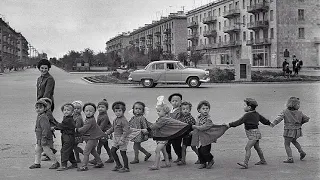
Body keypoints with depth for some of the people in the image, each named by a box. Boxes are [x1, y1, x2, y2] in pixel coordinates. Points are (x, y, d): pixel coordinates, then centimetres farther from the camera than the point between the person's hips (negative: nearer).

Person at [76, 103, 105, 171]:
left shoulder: (90, 120, -24)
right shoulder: (87, 119, 9)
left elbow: (84, 129, -23)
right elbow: (85, 128, 19)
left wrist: (77, 130, -8)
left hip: (92, 139, -11)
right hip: (89, 138, 11)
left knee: (86, 151, -8)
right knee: (92, 151, 22)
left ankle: (84, 166, -2)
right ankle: (100, 163, 33)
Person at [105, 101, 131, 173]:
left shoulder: (124, 121, -18)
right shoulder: (115, 120, 10)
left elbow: (126, 131, -23)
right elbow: (112, 128, 24)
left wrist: (121, 140, -28)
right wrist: (106, 133, 18)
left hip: (122, 139, -9)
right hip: (116, 139, 9)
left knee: (122, 153, -1)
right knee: (112, 151, 9)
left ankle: (126, 167, 13)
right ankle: (118, 165, 23)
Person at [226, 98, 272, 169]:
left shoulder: (247, 115, -17)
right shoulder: (256, 114, 11)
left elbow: (239, 122, -19)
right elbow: (263, 119, 24)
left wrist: (230, 125, -15)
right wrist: (269, 123, 42)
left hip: (253, 133, -10)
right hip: (256, 133, 10)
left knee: (248, 147, -16)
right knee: (257, 147, 21)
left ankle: (245, 163, -22)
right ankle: (263, 161, 35)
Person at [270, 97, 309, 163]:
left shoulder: (285, 112, -10)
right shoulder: (299, 113, -2)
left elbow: (279, 117, -24)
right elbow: (306, 119, 5)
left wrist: (273, 123, -35)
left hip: (289, 131, -4)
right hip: (297, 131, 4)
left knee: (287, 145, 6)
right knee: (293, 141, 31)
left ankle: (290, 158, -3)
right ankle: (301, 152, 22)